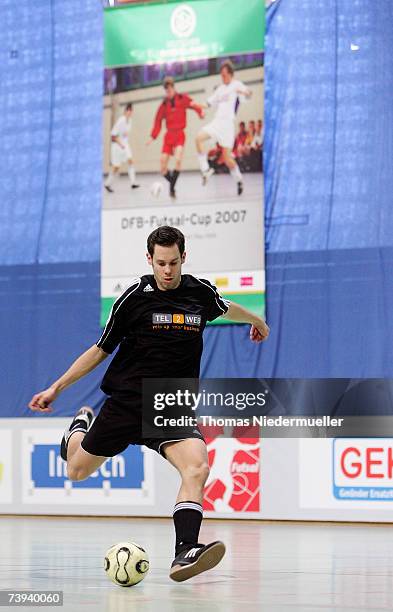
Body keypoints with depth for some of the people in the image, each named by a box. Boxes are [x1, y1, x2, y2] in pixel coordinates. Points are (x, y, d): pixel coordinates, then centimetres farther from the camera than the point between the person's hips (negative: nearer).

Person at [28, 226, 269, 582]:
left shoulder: (201, 293, 1)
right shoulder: (135, 296, -6)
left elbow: (227, 309, 27)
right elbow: (102, 349, 4)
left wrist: (256, 321, 45)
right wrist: (57, 388, 3)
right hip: (126, 402, 0)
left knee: (197, 468, -27)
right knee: (77, 471, 13)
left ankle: (185, 553, -36)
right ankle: (82, 425, 47)